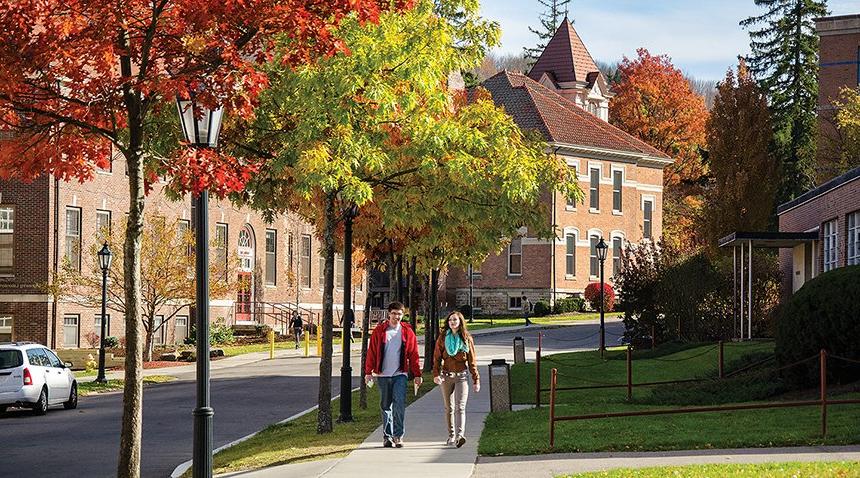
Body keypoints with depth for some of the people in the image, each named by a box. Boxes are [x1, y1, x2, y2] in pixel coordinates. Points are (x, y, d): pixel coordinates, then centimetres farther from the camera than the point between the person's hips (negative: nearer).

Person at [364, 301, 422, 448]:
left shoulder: (407, 332, 4)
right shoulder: (379, 331, 4)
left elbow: (413, 354, 6)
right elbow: (371, 352, 5)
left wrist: (417, 374, 4)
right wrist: (369, 372, 0)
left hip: (400, 375, -1)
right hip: (383, 375, 1)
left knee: (399, 404, -14)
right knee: (386, 406, 7)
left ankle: (398, 435, -10)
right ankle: (387, 436, 16)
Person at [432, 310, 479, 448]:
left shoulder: (467, 338, 4)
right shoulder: (443, 338, 5)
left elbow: (472, 361, 8)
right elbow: (437, 357, 3)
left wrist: (476, 380, 7)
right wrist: (436, 374, -12)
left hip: (462, 376, -2)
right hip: (446, 376, 2)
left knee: (460, 407, -15)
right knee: (449, 408, 8)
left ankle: (460, 435, -29)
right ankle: (451, 436, 17)